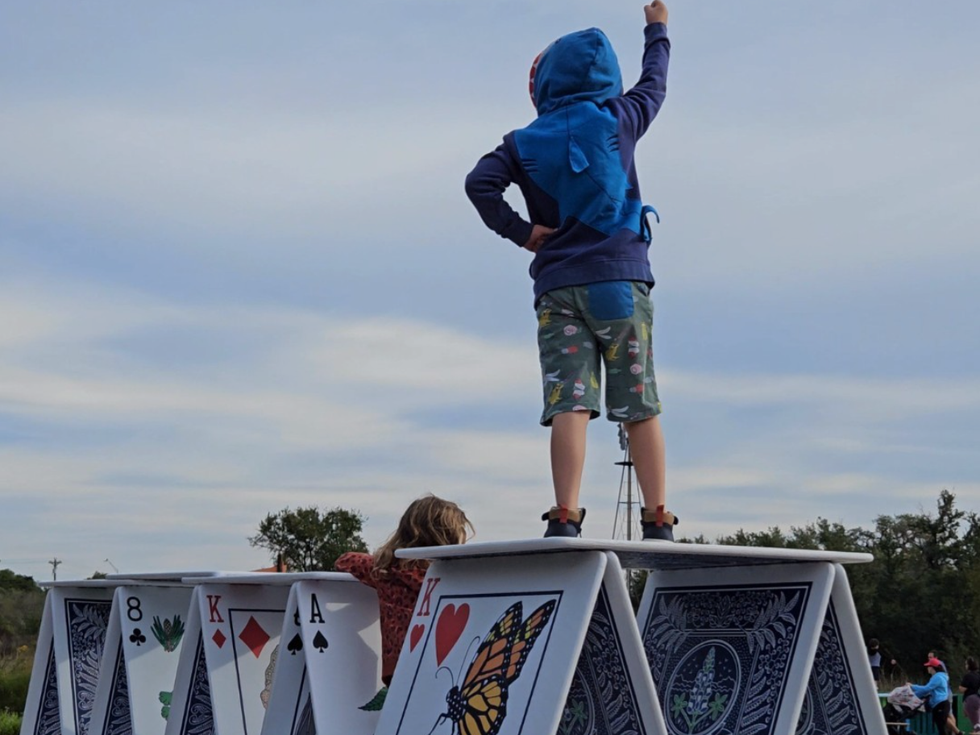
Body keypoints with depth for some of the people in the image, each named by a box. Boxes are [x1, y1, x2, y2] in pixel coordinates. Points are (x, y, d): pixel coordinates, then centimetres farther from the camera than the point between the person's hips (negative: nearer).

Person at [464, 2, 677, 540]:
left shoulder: (524, 143, 6)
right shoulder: (617, 120, 7)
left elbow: (480, 183, -9)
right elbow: (654, 85, 25)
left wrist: (519, 231, 0)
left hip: (557, 289, 0)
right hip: (620, 280, 0)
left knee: (569, 404, -8)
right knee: (640, 407, 2)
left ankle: (565, 518, -18)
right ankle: (658, 521, 0)